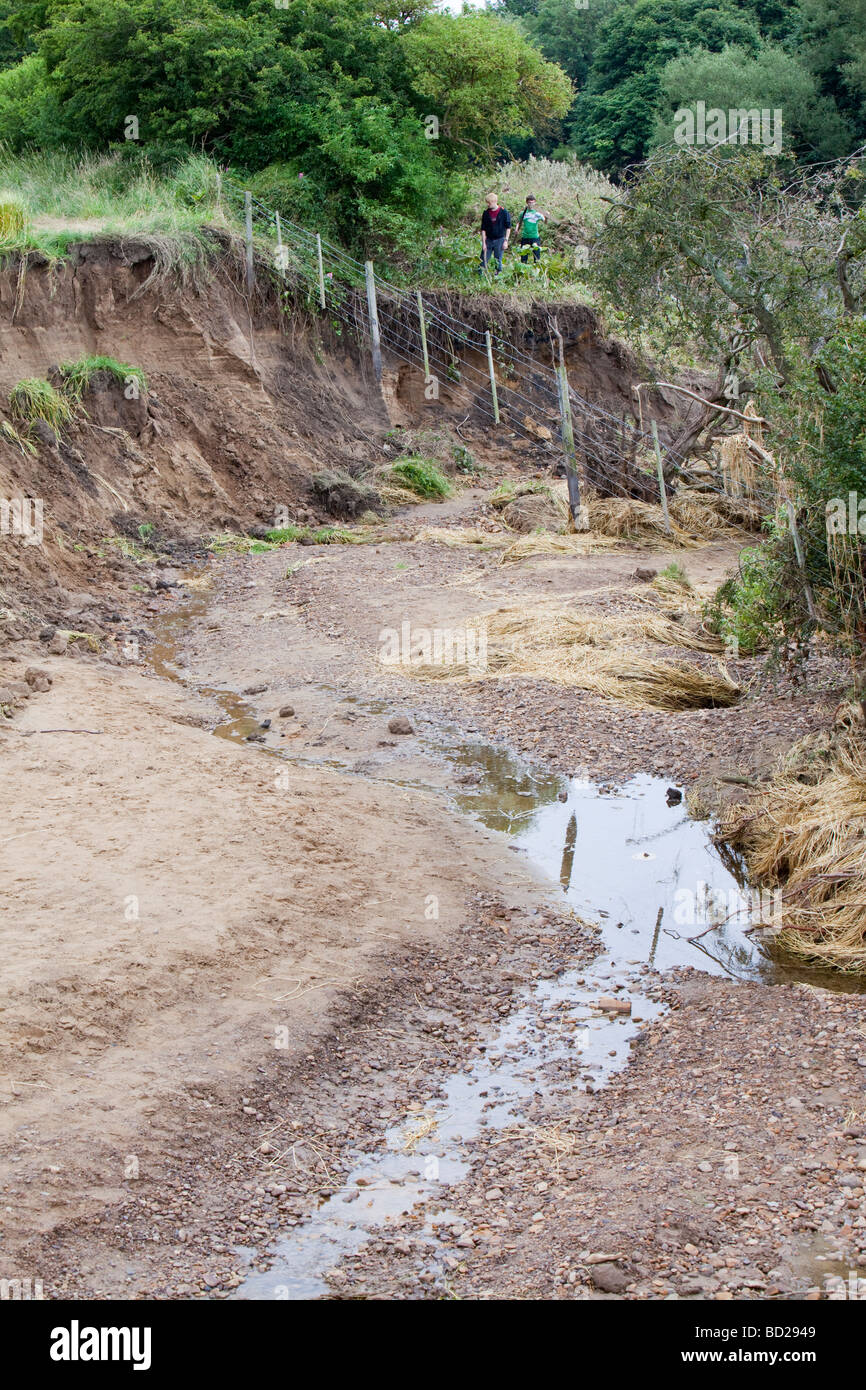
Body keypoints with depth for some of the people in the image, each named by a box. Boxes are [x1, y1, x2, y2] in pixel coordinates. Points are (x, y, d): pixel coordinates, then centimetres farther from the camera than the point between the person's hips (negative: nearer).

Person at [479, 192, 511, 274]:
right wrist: (483, 242, -3)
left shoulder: (504, 212, -5)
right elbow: (483, 229, 3)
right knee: (483, 260, -1)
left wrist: (506, 241, -7)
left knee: (498, 261, 2)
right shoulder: (486, 213, 1)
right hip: (488, 240, 2)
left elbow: (508, 228, -1)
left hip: (499, 240, -2)